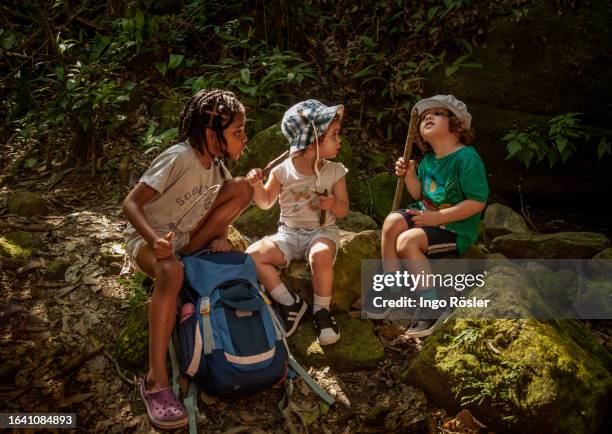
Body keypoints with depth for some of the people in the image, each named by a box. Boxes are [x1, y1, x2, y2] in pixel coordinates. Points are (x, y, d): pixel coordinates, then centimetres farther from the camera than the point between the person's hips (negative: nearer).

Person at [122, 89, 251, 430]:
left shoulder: (217, 165, -2)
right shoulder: (179, 158, -23)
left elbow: (216, 207, 7)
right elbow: (131, 203, -24)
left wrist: (220, 234, -16)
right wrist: (154, 240, -40)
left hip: (185, 239, 6)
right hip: (147, 238, -6)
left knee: (243, 188, -10)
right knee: (172, 273, -43)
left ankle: (190, 256, -5)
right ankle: (156, 381, -36)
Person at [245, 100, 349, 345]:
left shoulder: (334, 171, -1)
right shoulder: (284, 171, -3)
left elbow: (343, 210, 4)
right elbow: (266, 202, 9)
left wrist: (334, 204, -19)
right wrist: (256, 185, -11)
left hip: (322, 231, -2)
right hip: (289, 232, 2)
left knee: (321, 255, -37)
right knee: (252, 254, -21)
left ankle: (321, 311, -12)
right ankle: (290, 304, -7)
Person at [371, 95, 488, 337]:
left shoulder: (467, 158, -17)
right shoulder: (428, 159, 8)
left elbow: (477, 203, -21)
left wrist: (438, 218, -21)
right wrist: (409, 175, -3)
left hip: (456, 229, -8)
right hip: (428, 215, 8)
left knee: (408, 240, -27)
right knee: (393, 221, -16)